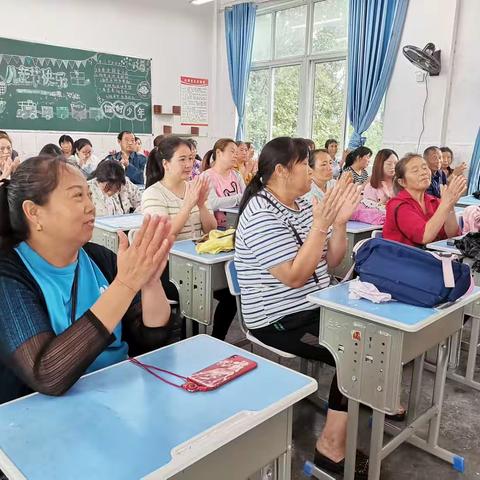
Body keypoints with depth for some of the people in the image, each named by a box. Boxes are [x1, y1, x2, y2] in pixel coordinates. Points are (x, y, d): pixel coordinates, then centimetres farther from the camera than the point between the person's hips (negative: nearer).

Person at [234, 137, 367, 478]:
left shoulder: (303, 205, 8)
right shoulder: (261, 216, -19)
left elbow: (330, 261, 8)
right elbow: (295, 276, -25)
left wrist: (339, 222, -7)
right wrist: (320, 225, -26)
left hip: (316, 308, 9)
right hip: (282, 322, -9)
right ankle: (332, 446, -2)